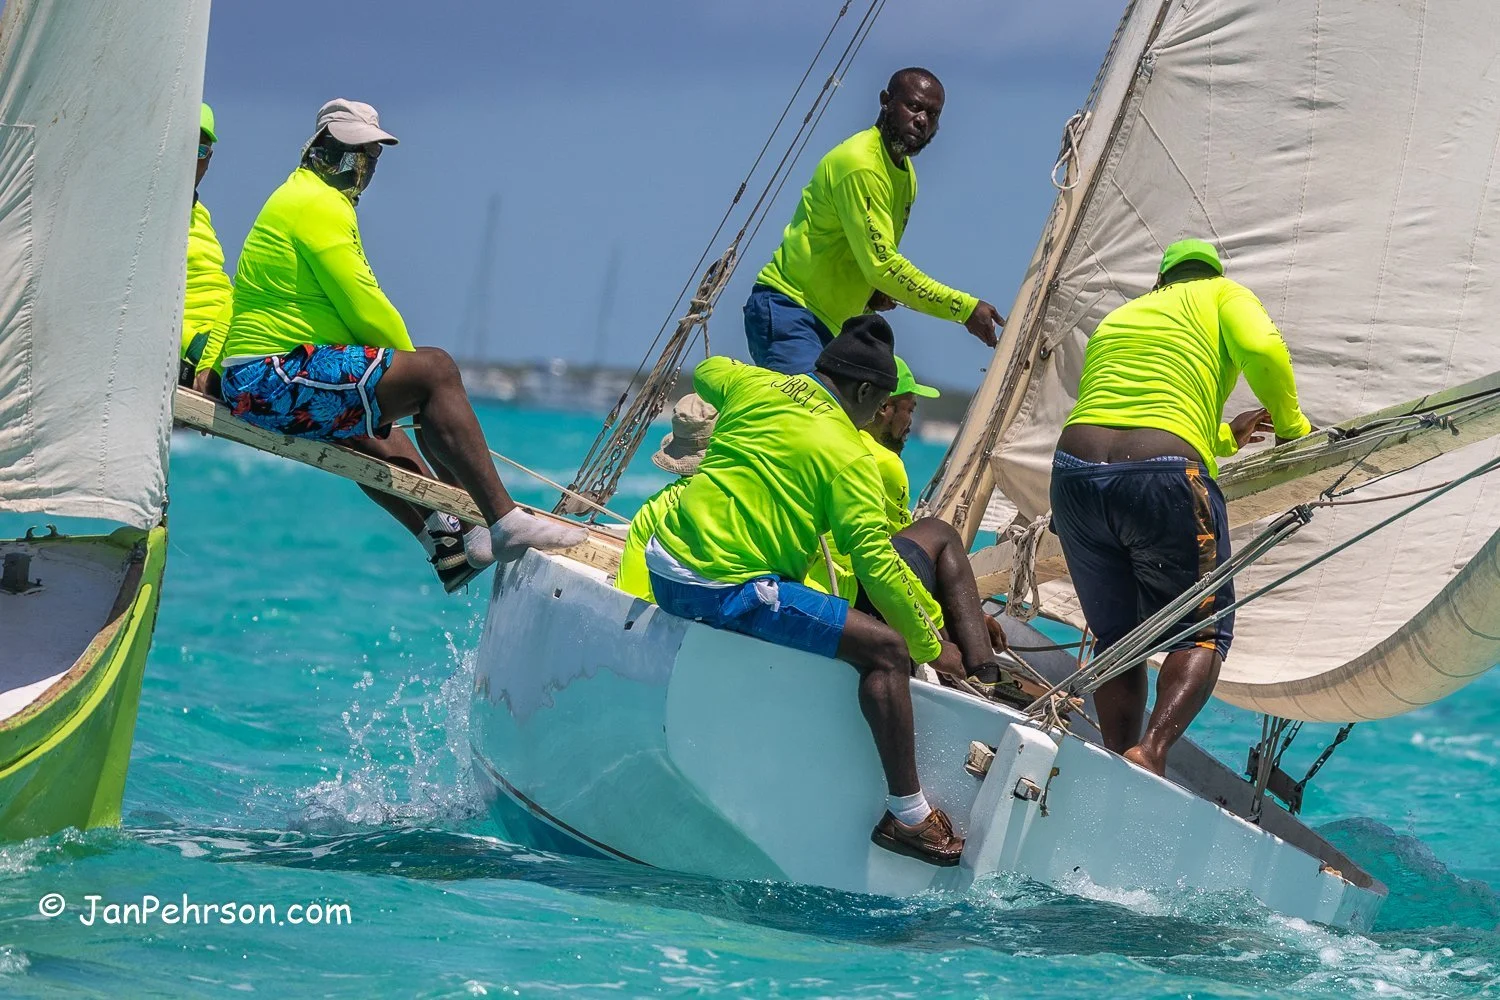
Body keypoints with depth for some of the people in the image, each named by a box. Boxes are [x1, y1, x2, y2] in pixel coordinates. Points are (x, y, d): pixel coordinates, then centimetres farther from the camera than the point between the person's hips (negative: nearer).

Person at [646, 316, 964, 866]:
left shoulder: (753, 385, 11)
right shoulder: (849, 457, -7)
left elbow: (705, 372, 37)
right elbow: (877, 563, -13)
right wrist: (931, 644, -3)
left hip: (662, 565, 8)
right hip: (728, 589, -8)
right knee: (886, 647, -10)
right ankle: (907, 815, -9)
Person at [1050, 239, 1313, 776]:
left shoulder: (1118, 316, 34)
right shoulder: (1224, 295, 19)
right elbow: (1261, 348, -4)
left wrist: (1225, 436, 48)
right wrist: (1290, 425, 11)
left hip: (1075, 468, 5)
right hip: (1164, 478, -5)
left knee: (1116, 640, 17)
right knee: (1203, 631, 8)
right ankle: (1152, 750, -15)